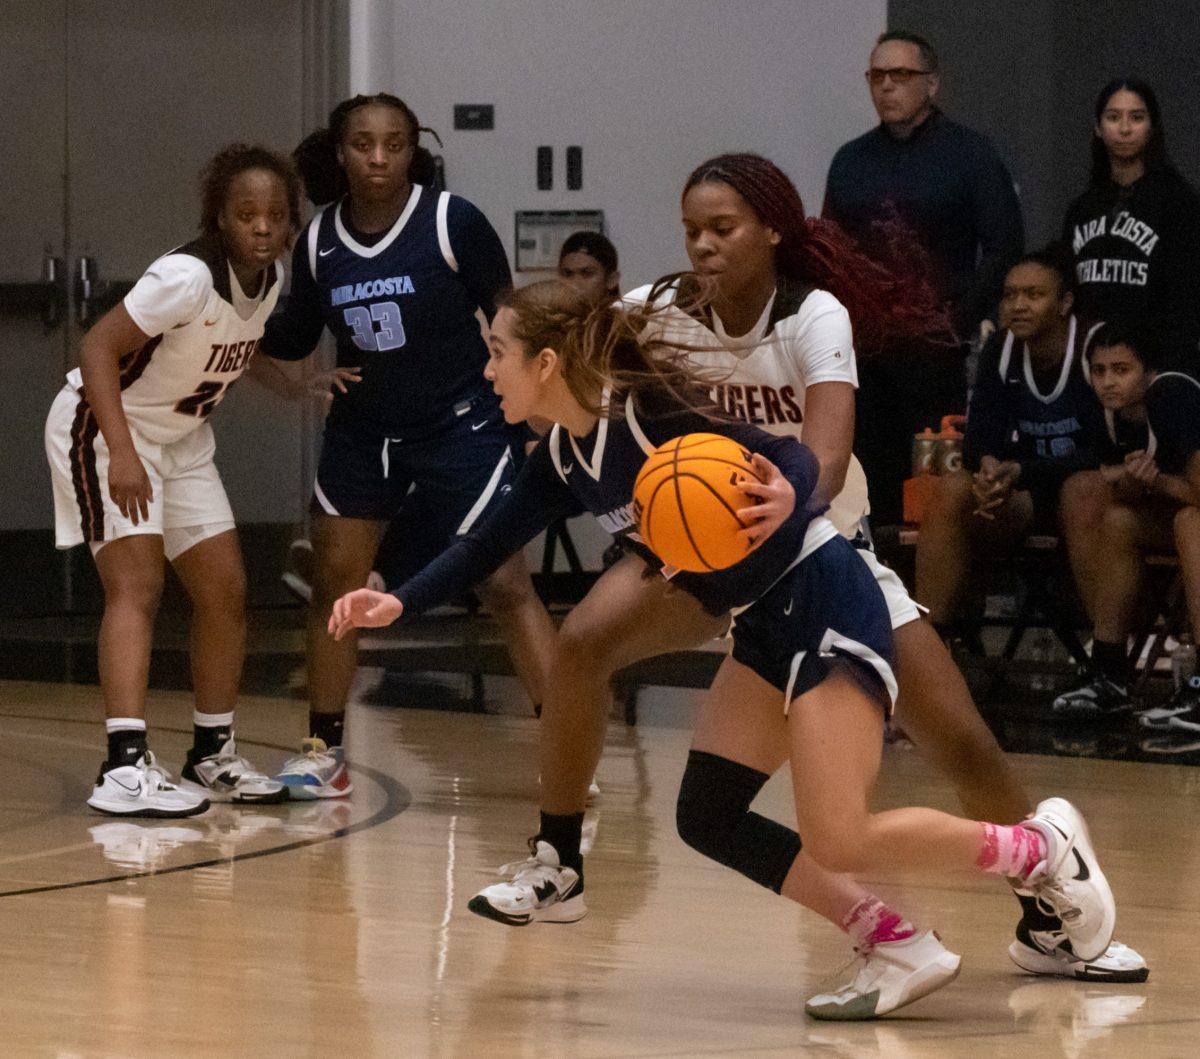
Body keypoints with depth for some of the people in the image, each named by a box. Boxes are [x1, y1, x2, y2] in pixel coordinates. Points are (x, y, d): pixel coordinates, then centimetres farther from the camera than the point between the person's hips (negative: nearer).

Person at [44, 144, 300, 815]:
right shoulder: (188, 277, -28)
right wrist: (122, 454, -36)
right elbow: (99, 347, -30)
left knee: (225, 590, 8)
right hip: (106, 426, -8)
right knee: (138, 587, -20)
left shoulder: (272, 278, -4)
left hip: (180, 439, 8)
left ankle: (213, 755, 21)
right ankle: (126, 766, -29)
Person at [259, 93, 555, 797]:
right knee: (335, 580, 4)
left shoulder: (454, 222, -13)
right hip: (362, 432, 5)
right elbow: (293, 341, 10)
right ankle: (324, 752, 16)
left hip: (461, 426, -5)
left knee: (507, 585, -11)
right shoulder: (319, 242, -1)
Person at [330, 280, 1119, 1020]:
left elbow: (792, 460, -22)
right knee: (707, 819, 3)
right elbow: (489, 545, 15)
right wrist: (400, 604, 1)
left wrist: (785, 496, -44)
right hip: (766, 625, 10)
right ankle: (905, 951, 6)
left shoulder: (648, 414, -19)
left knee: (837, 842, -16)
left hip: (826, 602, -10)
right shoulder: (565, 458, 6)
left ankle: (1041, 848, 3)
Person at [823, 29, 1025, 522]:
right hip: (859, 352, 4)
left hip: (935, 353, -4)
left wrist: (960, 320, -12)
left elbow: (1004, 249, -4)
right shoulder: (851, 159, 16)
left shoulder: (969, 154, 1)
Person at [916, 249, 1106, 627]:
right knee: (951, 489, -23)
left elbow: (1105, 453, -17)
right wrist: (987, 468, -26)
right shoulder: (1003, 348, 3)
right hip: (1026, 497, 5)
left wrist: (1020, 472, -28)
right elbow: (979, 439, 0)